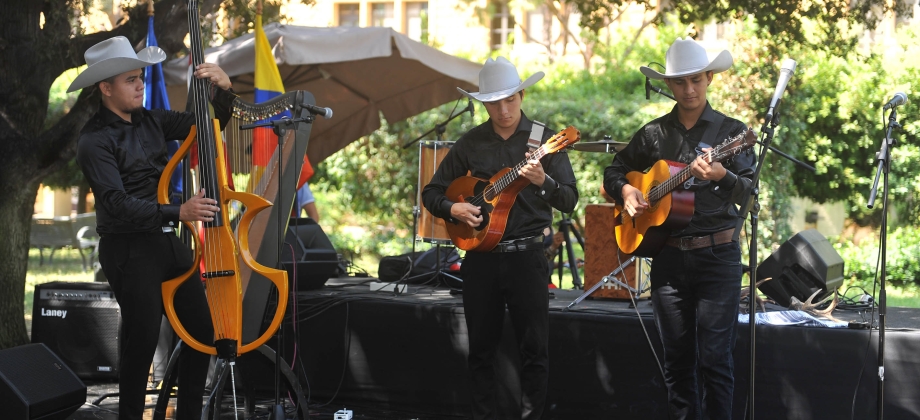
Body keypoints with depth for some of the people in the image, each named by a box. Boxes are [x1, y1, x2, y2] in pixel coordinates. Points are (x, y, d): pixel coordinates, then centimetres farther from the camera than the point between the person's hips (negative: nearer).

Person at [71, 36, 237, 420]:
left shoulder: (150, 121, 10)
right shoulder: (95, 141, -12)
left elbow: (208, 125, 17)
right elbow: (117, 204, -22)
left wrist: (223, 90, -3)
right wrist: (178, 212, -31)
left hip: (167, 242, 7)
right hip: (129, 250, -7)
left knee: (202, 330, 6)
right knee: (143, 338, -7)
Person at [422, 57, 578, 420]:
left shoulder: (542, 139, -1)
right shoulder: (471, 143, 7)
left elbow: (569, 201, -7)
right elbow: (431, 192, 13)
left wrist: (543, 181, -26)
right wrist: (452, 209, -8)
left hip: (526, 255, -3)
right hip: (480, 256, 3)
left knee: (534, 346, -3)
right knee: (481, 346, 8)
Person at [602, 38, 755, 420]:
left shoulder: (731, 130, 1)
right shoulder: (653, 134, 10)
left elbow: (748, 191, -8)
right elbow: (614, 171, 22)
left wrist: (721, 175, -28)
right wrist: (626, 191, 0)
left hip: (717, 255, -3)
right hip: (668, 257, 4)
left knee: (714, 357, -7)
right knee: (676, 357, 8)